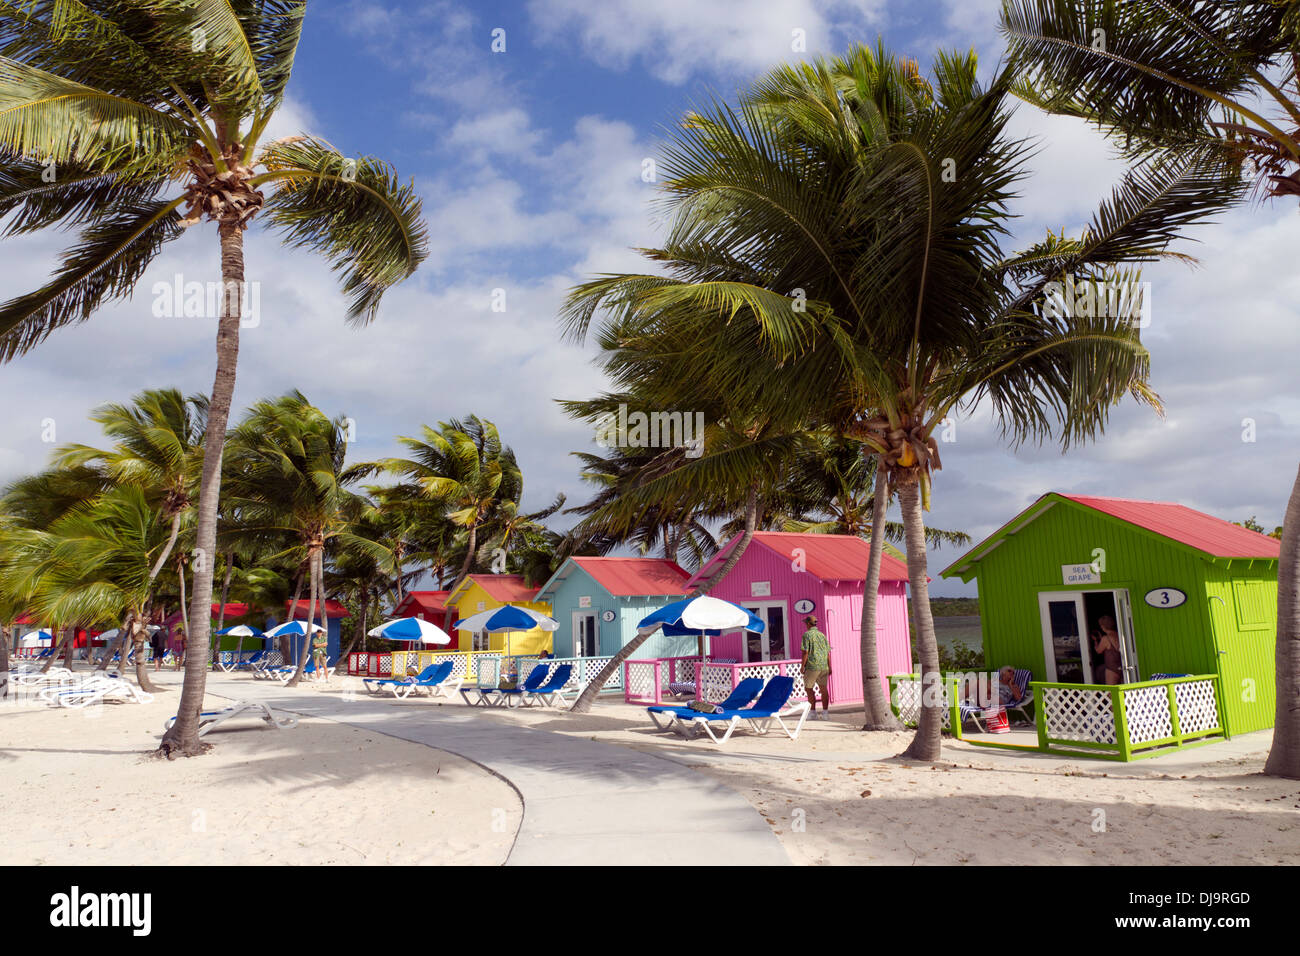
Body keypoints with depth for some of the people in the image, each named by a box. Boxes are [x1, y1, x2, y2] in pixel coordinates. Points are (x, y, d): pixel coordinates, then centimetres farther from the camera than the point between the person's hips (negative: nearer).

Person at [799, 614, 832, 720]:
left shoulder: (807, 635, -7)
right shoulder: (822, 635, 11)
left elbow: (805, 652, -13)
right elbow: (828, 652, 10)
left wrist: (802, 666, -6)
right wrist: (829, 667, 14)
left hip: (812, 666, -6)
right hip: (824, 666, 6)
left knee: (809, 688, 6)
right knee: (823, 689, 9)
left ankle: (813, 713, 5)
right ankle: (825, 713, 9)